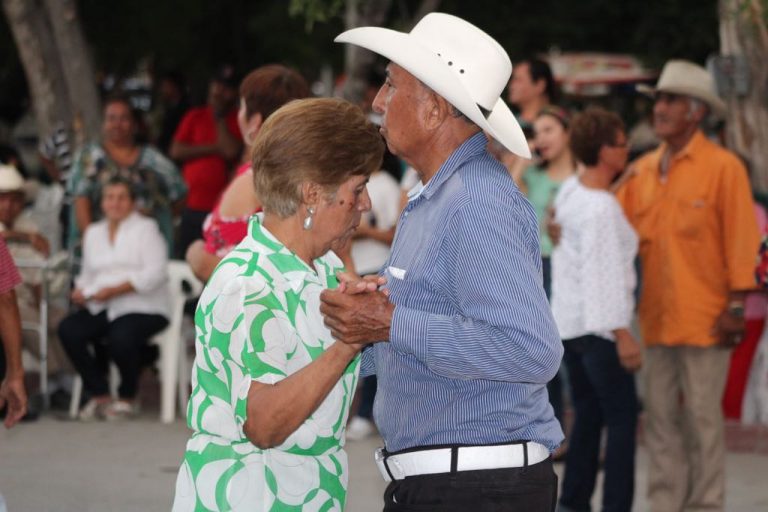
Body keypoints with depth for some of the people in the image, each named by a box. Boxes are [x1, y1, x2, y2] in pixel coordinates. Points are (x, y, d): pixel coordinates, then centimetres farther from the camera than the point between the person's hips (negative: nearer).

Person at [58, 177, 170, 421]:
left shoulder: (145, 228, 4)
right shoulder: (94, 232, 23)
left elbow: (155, 272, -9)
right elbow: (88, 273, 20)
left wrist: (115, 289, -17)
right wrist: (81, 291, -4)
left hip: (141, 307, -5)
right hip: (102, 309, 5)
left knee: (121, 338, -35)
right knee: (68, 330, -23)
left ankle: (127, 398, -5)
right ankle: (99, 395, -10)